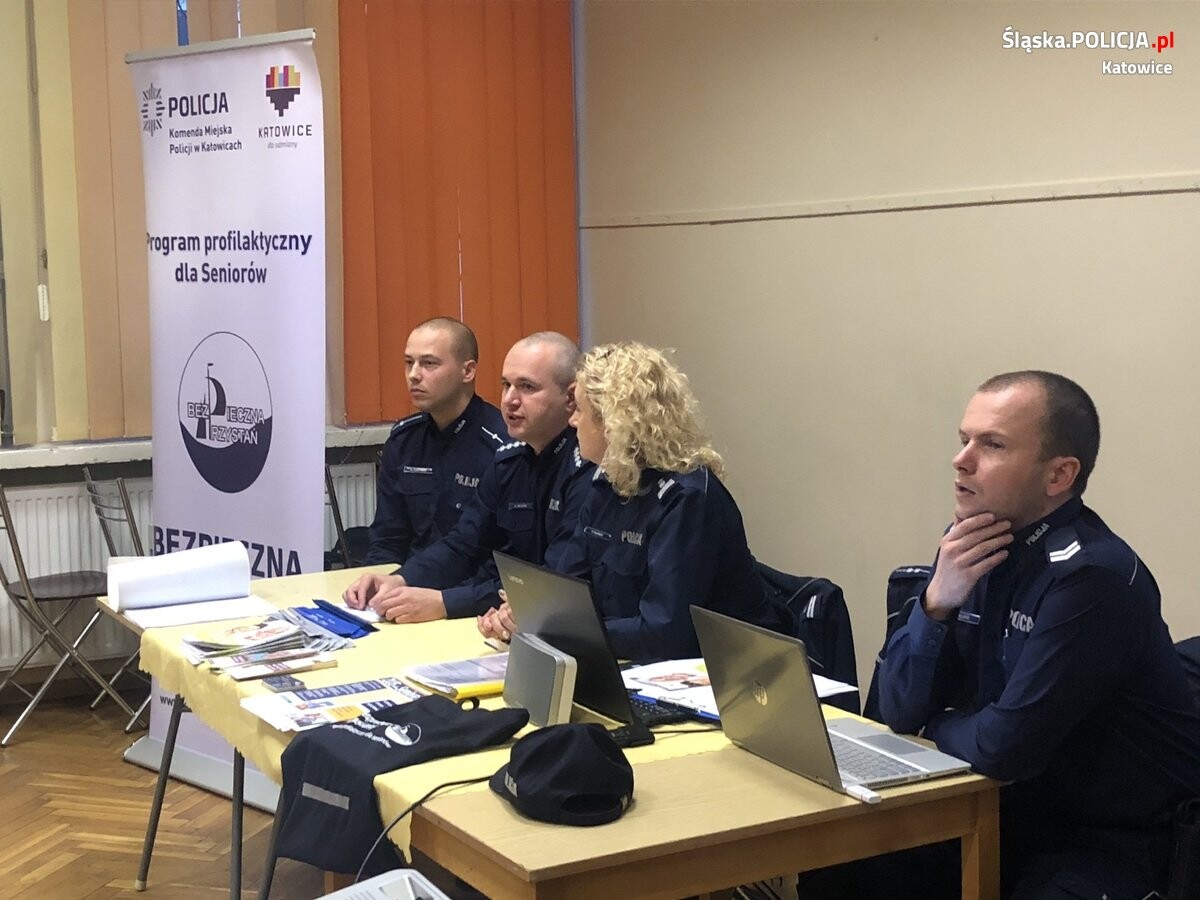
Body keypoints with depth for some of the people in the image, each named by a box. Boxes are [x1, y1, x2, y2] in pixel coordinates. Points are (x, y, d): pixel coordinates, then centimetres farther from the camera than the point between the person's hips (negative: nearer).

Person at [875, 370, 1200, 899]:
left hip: (1117, 847, -7)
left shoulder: (1091, 576, -22)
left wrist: (937, 727, -3)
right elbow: (899, 711, -2)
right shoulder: (972, 548, 0)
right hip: (1013, 811, 7)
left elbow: (1003, 748, -24)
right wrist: (937, 603, -17)